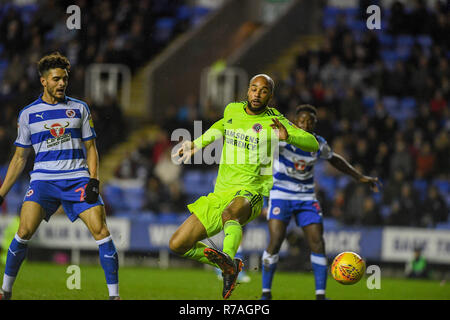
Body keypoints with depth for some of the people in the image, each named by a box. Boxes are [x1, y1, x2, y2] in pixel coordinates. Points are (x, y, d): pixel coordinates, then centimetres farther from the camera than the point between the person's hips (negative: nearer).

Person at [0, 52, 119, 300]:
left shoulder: (79, 109, 10)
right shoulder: (28, 114, 9)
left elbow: (90, 148, 12)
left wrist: (94, 179, -3)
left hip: (77, 177, 1)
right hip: (43, 179, 0)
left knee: (101, 230, -14)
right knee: (24, 232, -16)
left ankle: (114, 294, -9)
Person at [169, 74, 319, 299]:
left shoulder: (273, 122, -2)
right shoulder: (232, 110, 12)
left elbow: (313, 145, -6)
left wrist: (287, 137, -24)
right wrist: (196, 145, 33)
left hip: (249, 193, -6)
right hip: (220, 194, 6)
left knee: (229, 214, -43)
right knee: (177, 245, 2)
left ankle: (228, 258, -68)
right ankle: (228, 266, 17)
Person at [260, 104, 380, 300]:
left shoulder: (319, 144, 0)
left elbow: (334, 159, 20)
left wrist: (360, 178, 24)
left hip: (306, 197, 4)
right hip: (281, 194, -4)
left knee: (317, 243, -7)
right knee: (275, 241, -14)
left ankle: (320, 295, 0)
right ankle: (266, 293, -2)